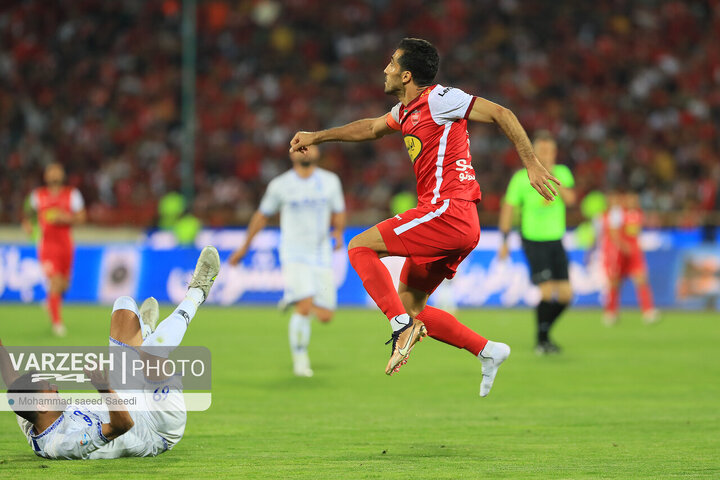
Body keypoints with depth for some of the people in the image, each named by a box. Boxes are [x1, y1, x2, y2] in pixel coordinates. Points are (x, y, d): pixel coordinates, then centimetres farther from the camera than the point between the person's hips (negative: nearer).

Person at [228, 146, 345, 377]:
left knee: (325, 316, -2)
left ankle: (292, 300, 30)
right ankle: (299, 359, -3)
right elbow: (262, 215, 12)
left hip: (321, 257, 3)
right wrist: (245, 247, 18)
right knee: (304, 307, -22)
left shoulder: (330, 181, 5)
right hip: (294, 256, -3)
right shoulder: (280, 185, -1)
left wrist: (338, 232, -5)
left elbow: (338, 212, 17)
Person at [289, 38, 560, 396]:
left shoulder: (438, 99, -7)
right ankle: (487, 351, 9)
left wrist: (531, 164, -13)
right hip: (459, 227, 9)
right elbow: (372, 128, 39)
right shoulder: (406, 110, 20)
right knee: (410, 304, 12)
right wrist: (317, 136, 43)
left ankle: (402, 325, -20)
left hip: (448, 211, -9)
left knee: (360, 247, -9)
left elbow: (501, 114, -9)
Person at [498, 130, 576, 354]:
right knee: (547, 291, -15)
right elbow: (508, 208, 1)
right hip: (534, 241, -4)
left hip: (556, 241, 4)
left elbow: (570, 200, -11)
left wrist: (554, 178, -23)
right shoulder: (521, 178, -7)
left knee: (565, 295, 1)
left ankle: (545, 330, 25)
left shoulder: (562, 173, 3)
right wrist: (504, 242, 0)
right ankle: (542, 341, -1)